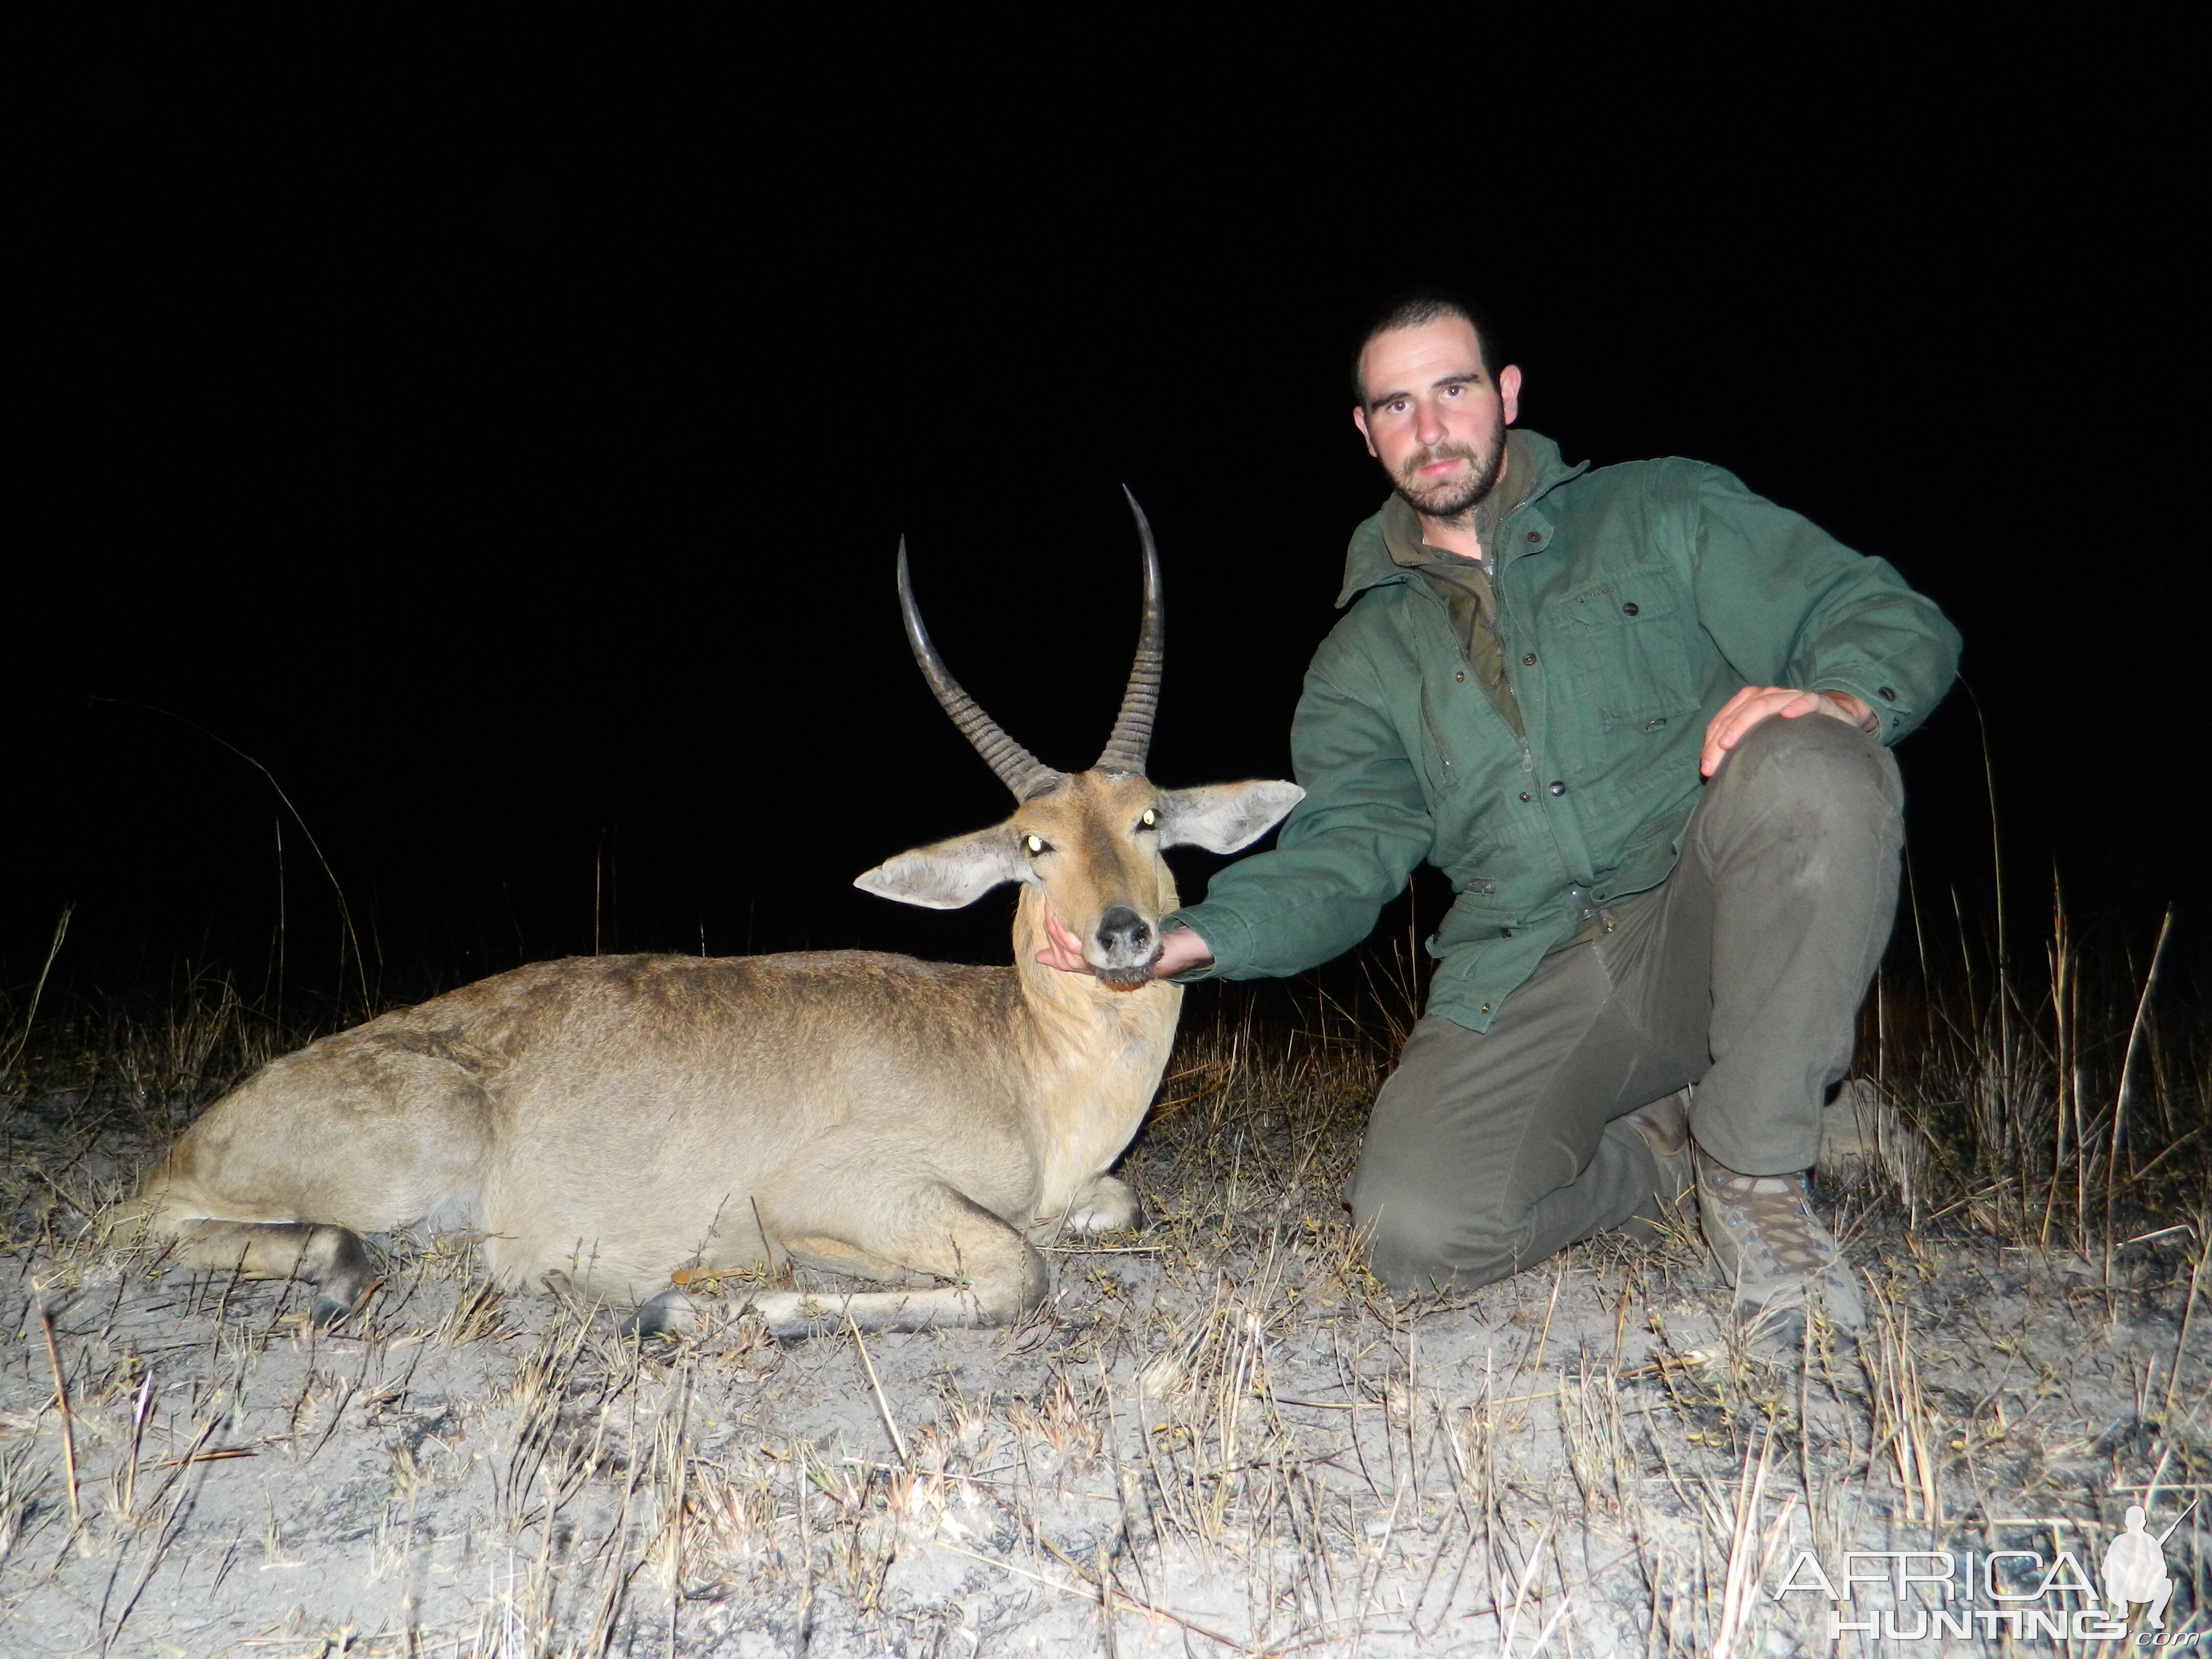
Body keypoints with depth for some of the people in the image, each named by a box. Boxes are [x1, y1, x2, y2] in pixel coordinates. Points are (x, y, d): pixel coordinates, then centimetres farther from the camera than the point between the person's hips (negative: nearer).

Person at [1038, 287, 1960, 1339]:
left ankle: (1754, 1170, -13)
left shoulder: (1662, 513, 10)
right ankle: (1653, 1155, 11)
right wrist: (1196, 937, -14)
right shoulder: (1366, 657, 16)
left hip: (1716, 931, -1)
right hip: (1527, 987, 2)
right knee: (1415, 1234, -22)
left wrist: (1839, 697, -21)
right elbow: (1339, 860, 6)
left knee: (1805, 769, -32)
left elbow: (1894, 619, 3)